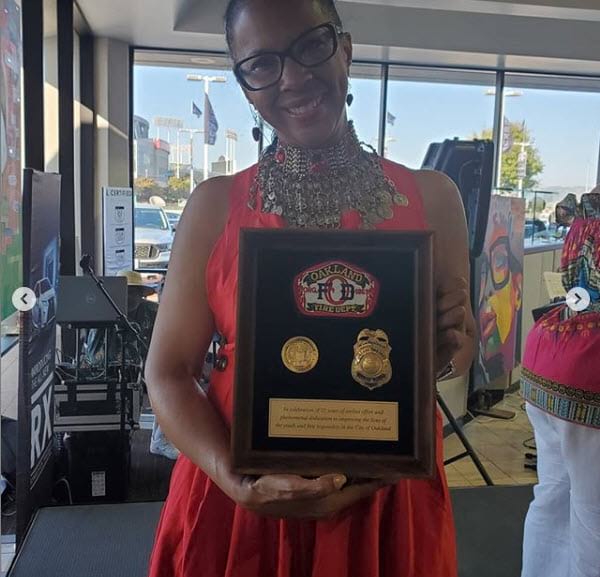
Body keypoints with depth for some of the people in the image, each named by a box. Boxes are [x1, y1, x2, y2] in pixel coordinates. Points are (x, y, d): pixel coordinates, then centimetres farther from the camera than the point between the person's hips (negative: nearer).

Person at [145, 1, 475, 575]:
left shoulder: (430, 196, -4)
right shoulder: (215, 205, -7)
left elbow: (452, 353, 7)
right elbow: (169, 371, -5)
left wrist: (449, 347, -15)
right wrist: (239, 484, -19)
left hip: (389, 502, 2)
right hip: (237, 505, -1)